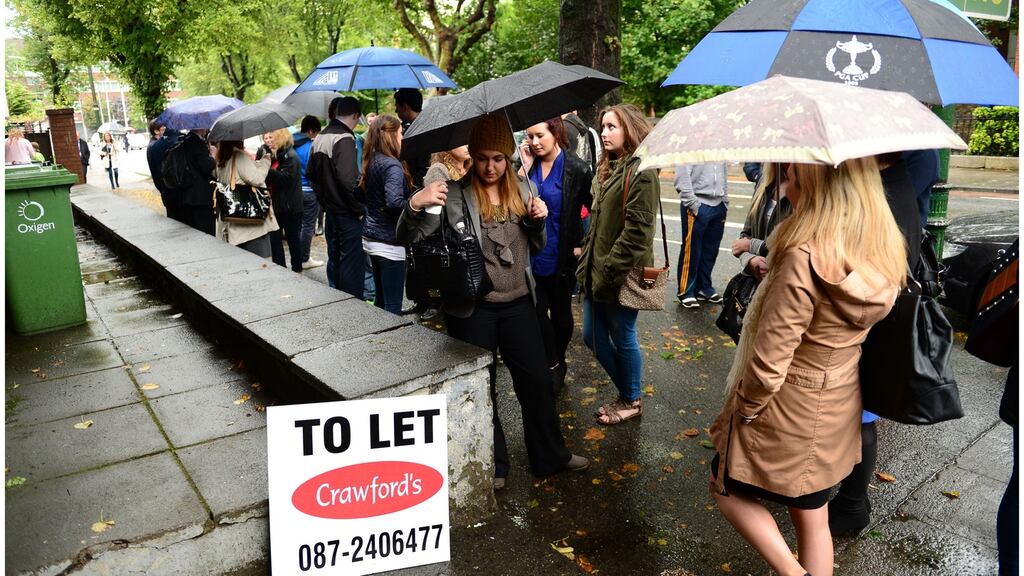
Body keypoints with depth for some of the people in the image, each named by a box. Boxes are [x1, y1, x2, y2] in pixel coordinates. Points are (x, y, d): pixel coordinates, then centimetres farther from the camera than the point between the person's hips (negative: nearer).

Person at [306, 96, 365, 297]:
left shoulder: (319, 138, 8)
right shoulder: (344, 139, -17)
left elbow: (310, 174, 15)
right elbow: (347, 179, -25)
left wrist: (323, 199, 18)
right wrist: (359, 209, -16)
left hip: (330, 211, 9)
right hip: (348, 214, -9)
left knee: (334, 260, 18)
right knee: (352, 263, -1)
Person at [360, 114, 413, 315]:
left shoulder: (371, 162, 9)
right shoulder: (392, 166, -17)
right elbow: (394, 202, -31)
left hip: (371, 238, 9)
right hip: (389, 243, -9)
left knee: (380, 298, 20)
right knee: (393, 306, -2)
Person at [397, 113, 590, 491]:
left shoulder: (521, 189, 4)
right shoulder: (454, 195, -9)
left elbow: (536, 247, 14)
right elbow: (409, 238, -15)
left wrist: (538, 220, -7)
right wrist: (415, 205, -34)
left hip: (517, 303, 4)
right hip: (472, 308, -4)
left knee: (536, 381, 12)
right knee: (481, 388, 11)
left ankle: (551, 456, 32)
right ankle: (493, 465, 29)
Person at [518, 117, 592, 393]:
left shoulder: (576, 169, -10)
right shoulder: (529, 164, 1)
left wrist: (582, 245, -8)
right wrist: (525, 167, -12)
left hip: (562, 255, -3)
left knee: (560, 311, 14)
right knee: (538, 311, 4)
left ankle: (557, 363, 33)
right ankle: (553, 365, 20)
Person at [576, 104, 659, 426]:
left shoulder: (641, 172, -15)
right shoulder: (607, 167, 13)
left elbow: (636, 229, -20)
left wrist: (610, 268, -19)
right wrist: (587, 257, 11)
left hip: (622, 273, -9)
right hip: (596, 269, 9)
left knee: (623, 338, 7)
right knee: (592, 336, 14)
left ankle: (631, 401, 28)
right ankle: (626, 389, 33)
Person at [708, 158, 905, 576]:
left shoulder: (804, 258, -30)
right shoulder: (884, 249, -6)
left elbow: (769, 361, -27)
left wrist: (743, 410, -10)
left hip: (788, 412, -7)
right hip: (837, 411, 7)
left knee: (728, 488, 19)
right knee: (812, 517, 22)